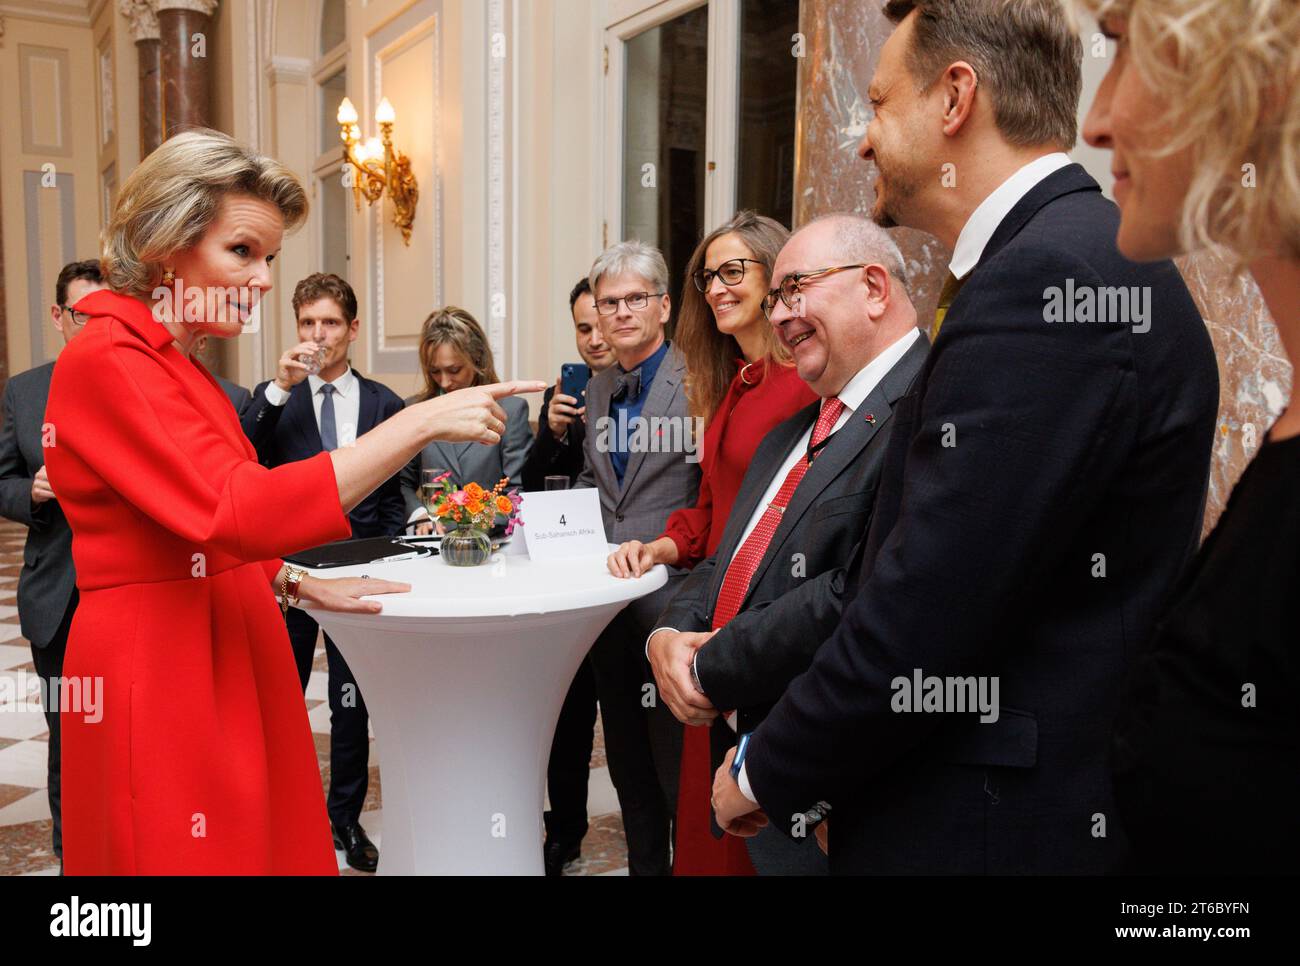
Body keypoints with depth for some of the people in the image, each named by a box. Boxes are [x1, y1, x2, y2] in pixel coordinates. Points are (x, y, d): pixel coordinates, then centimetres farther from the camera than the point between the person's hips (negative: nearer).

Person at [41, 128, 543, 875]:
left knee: (262, 845, 14)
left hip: (228, 664, 9)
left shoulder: (182, 369, 13)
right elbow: (238, 511, -28)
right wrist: (422, 422, -29)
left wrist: (299, 585, 5)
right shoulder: (106, 362, -16)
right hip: (160, 676, -8)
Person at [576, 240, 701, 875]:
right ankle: (644, 865, 35)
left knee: (678, 767, 4)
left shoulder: (697, 382, -10)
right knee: (628, 762, 19)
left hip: (669, 599, -7)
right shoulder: (597, 390, 13)